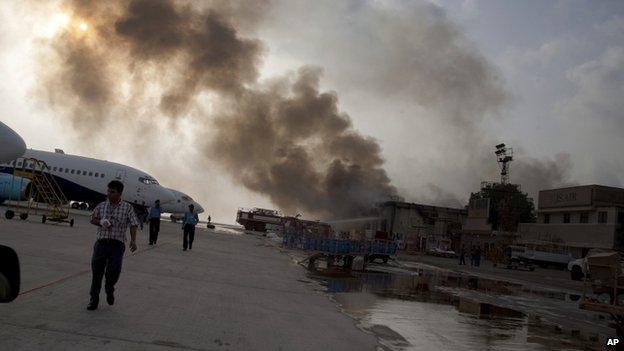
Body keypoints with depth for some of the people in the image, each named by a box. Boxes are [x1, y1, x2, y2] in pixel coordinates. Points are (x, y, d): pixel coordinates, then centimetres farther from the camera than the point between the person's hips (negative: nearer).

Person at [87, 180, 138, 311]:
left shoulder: (127, 208, 2)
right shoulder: (101, 206, 10)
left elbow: (133, 225, -1)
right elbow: (92, 219, 19)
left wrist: (133, 240, -15)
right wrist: (101, 222, -4)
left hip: (117, 244, -3)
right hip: (101, 242, 3)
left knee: (114, 270, -16)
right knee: (96, 272, 4)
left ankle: (109, 289, 18)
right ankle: (94, 300, 20)